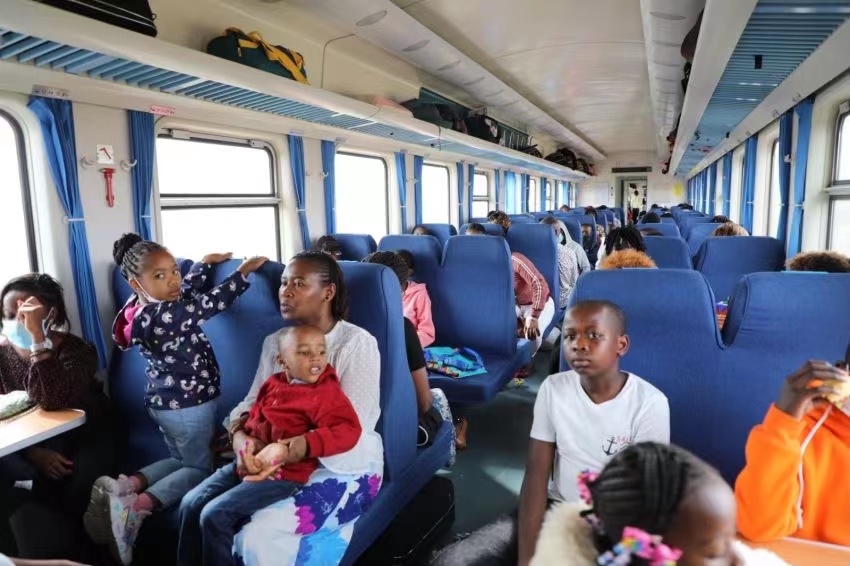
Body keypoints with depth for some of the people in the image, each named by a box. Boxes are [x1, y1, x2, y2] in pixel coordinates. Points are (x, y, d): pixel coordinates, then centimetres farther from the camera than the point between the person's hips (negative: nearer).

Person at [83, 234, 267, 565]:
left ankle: (125, 486, 5)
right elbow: (213, 302, -20)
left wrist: (206, 262, 24)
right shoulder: (165, 315, -28)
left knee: (180, 460, 26)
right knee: (200, 467, 8)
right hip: (187, 405, -9)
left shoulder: (144, 308, -1)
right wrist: (244, 270, -10)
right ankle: (136, 506, -11)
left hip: (164, 401, 9)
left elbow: (191, 290, 15)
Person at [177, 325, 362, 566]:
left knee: (214, 515, -15)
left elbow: (348, 430, -28)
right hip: (248, 463, 7)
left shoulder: (325, 392, -16)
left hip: (282, 473, -7)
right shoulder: (273, 383, 5)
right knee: (190, 504, 4)